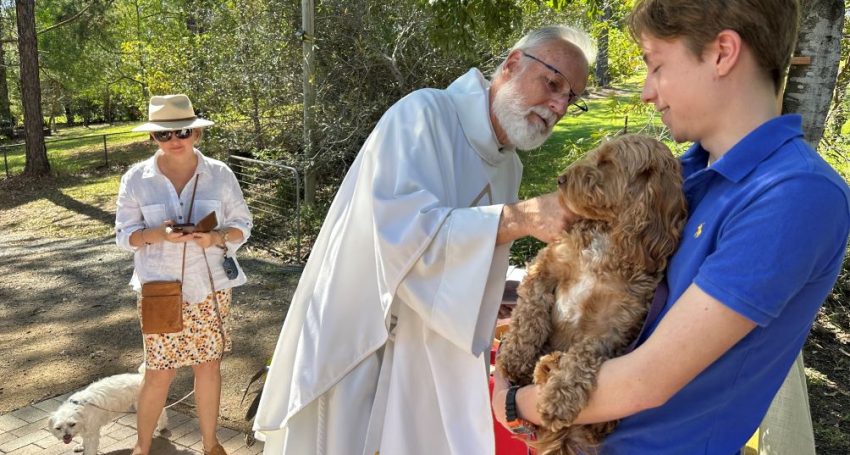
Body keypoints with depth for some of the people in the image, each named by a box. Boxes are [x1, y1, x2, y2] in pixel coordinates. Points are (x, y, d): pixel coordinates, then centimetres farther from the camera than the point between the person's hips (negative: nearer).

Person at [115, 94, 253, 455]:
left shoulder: (219, 174, -3)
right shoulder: (136, 179, -4)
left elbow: (242, 225, 2)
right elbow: (124, 234, -2)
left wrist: (217, 237, -20)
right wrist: (157, 234, -22)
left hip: (210, 287, 1)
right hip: (160, 290, -1)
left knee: (208, 366, 10)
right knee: (159, 374, 3)